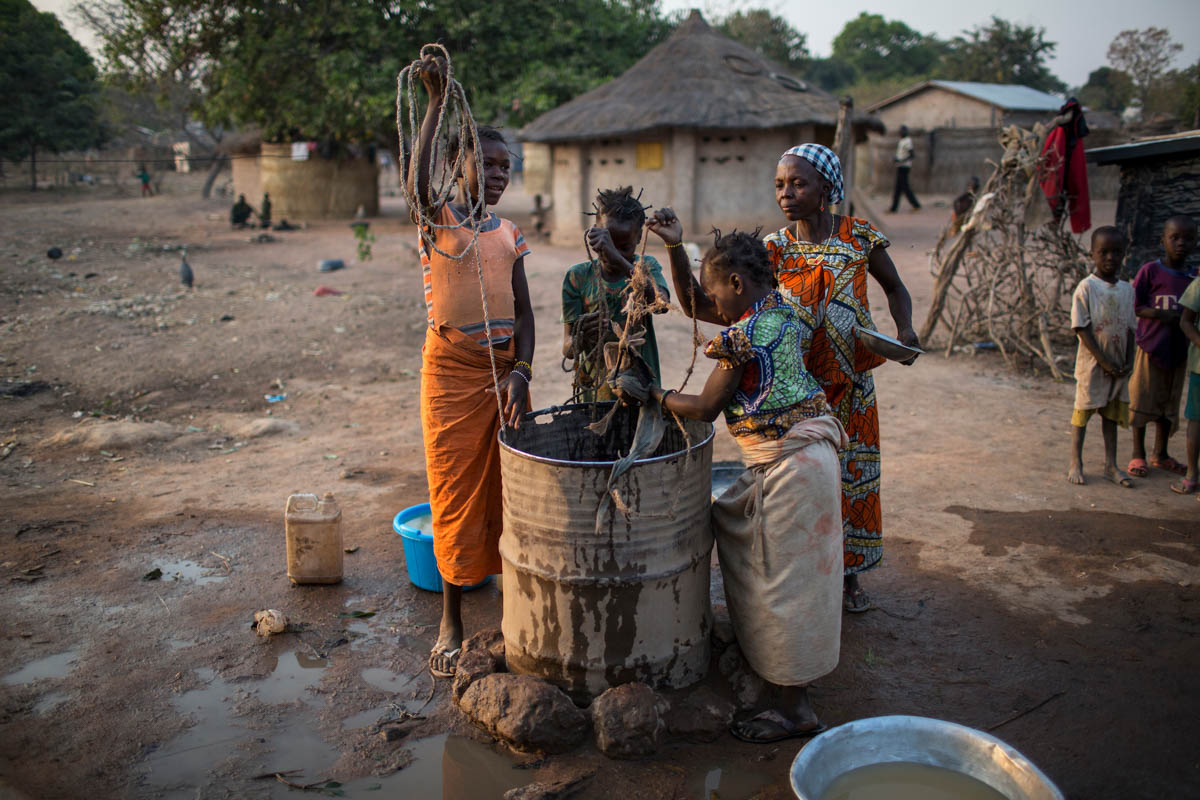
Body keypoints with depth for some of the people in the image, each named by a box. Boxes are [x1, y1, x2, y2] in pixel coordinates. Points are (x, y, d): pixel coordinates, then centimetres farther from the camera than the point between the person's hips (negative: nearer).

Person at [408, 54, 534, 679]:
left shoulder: (509, 234, 10)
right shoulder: (438, 219, -4)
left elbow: (522, 311, 5)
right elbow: (417, 184, -29)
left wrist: (521, 371, -10)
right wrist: (437, 101, -28)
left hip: (505, 366, 4)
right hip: (452, 369, -4)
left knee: (508, 485, 9)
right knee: (456, 488, 2)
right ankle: (451, 621, 15)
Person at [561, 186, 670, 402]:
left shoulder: (647, 267, -1)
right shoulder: (578, 276, -1)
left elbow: (661, 303, -25)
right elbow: (567, 348, -4)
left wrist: (618, 258, -36)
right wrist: (581, 338, -29)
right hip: (595, 391, 1)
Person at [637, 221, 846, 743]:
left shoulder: (744, 337, -19)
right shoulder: (775, 311, 10)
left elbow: (704, 408, -12)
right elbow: (692, 306, 19)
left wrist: (653, 393, 2)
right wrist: (676, 248, 10)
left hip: (793, 463, -10)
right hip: (804, 450, 11)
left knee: (783, 580, -2)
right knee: (731, 521, 24)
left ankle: (793, 709, 11)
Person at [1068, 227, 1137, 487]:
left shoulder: (1127, 290, 7)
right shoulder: (1086, 287, -10)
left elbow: (1130, 329, 9)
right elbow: (1082, 329, -13)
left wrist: (1128, 362, -3)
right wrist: (1105, 361, -15)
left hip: (1118, 366, 5)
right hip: (1092, 364, -5)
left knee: (1112, 414, 11)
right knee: (1083, 412, 3)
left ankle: (1110, 465, 19)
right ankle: (1076, 463, 13)